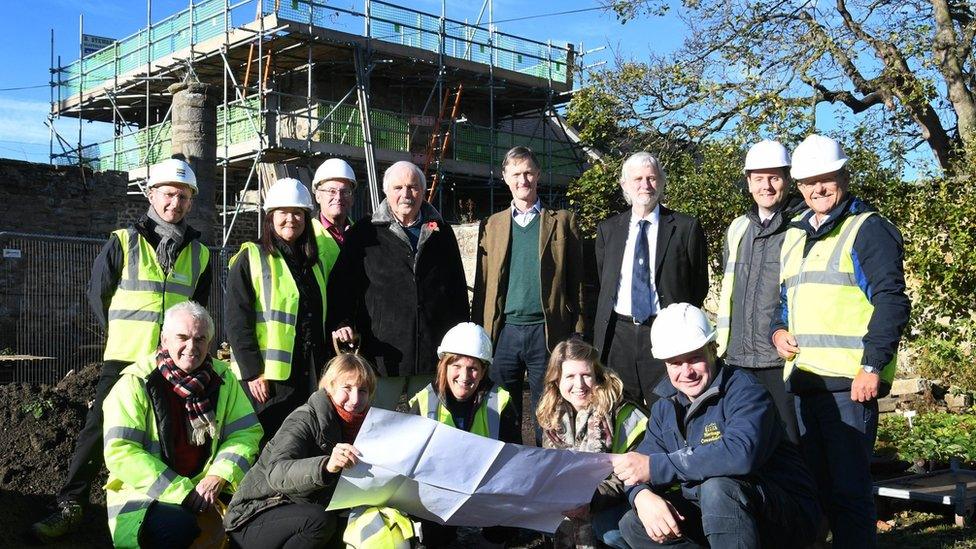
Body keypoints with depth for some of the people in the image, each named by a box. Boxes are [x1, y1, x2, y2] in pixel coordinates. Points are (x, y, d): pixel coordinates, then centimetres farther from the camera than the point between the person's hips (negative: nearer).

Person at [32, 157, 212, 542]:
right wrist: (122, 336, 10)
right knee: (97, 432, -4)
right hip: (124, 360, -3)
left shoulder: (199, 253, 10)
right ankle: (70, 507, 5)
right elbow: (98, 294, 7)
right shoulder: (123, 242, 1)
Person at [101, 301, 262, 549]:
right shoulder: (135, 383, -9)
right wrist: (181, 492, -20)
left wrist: (219, 476, -17)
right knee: (178, 526, -33)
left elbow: (247, 432, 3)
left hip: (208, 488, 4)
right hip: (145, 491, -4)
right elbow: (120, 451, -15)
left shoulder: (223, 378, 4)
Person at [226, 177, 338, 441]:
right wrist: (253, 372, -15)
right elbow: (237, 322, -9)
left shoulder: (313, 262, 18)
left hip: (311, 375, 6)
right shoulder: (251, 258, -2)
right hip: (267, 379, -6)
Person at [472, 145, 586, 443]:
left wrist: (578, 334, -3)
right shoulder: (492, 225, 13)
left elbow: (576, 280, 4)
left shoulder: (562, 221, 6)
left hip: (547, 332, -2)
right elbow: (482, 283, 12)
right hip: (503, 332, 2)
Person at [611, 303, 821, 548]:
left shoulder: (744, 391, -17)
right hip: (714, 517, 7)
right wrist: (643, 496, -22)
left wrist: (655, 466, -33)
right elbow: (639, 470, 4)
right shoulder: (666, 408, 7)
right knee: (633, 525, -7)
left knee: (716, 487, -35)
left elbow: (741, 454, -37)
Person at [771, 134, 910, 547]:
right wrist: (778, 330, 8)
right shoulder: (794, 236, 19)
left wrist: (873, 365, -18)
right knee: (817, 482, 15)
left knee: (848, 487, -6)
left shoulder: (868, 228, -3)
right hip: (803, 377, 8)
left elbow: (891, 301, -11)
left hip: (848, 381, -8)